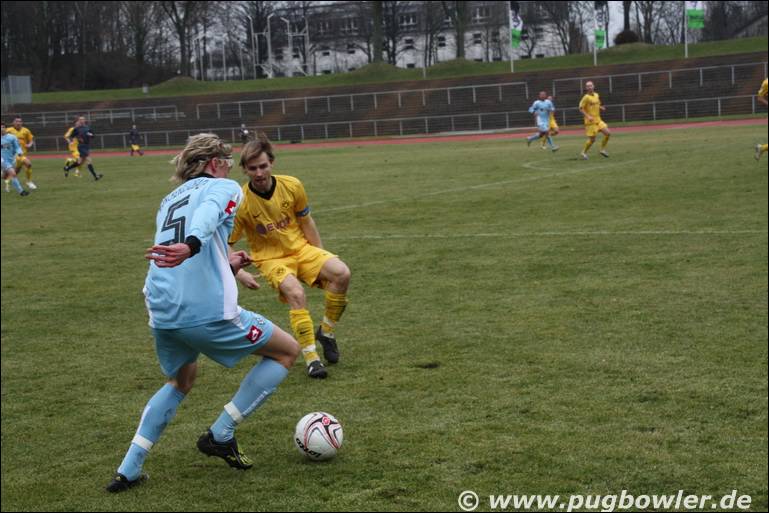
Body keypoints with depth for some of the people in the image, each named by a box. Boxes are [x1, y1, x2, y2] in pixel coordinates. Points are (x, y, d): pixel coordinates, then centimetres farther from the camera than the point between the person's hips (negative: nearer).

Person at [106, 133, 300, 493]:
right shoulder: (224, 187, 6)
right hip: (206, 311, -7)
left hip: (161, 313, 8)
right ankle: (220, 435, 11)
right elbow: (208, 213, -20)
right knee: (287, 350, 12)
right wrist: (192, 244, -39)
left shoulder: (169, 200, 27)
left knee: (180, 381, 33)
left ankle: (128, 470, 23)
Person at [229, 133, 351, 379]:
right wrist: (239, 274, -24)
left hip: (301, 248, 3)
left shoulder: (292, 186, -9)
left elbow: (306, 223, 7)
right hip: (271, 258, -3)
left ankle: (326, 332, -2)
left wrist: (321, 258, 8)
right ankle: (311, 358, -24)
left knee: (341, 273, -23)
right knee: (295, 293, -33)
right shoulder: (241, 202, -16)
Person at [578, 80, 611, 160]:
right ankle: (583, 153, 16)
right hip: (590, 121, -7)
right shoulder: (586, 97, -12)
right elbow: (581, 108, -11)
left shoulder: (596, 95, 9)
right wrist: (588, 116, -22)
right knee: (592, 139, -5)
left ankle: (603, 150, 13)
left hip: (598, 120, 7)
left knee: (608, 133, -3)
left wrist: (601, 107, 2)